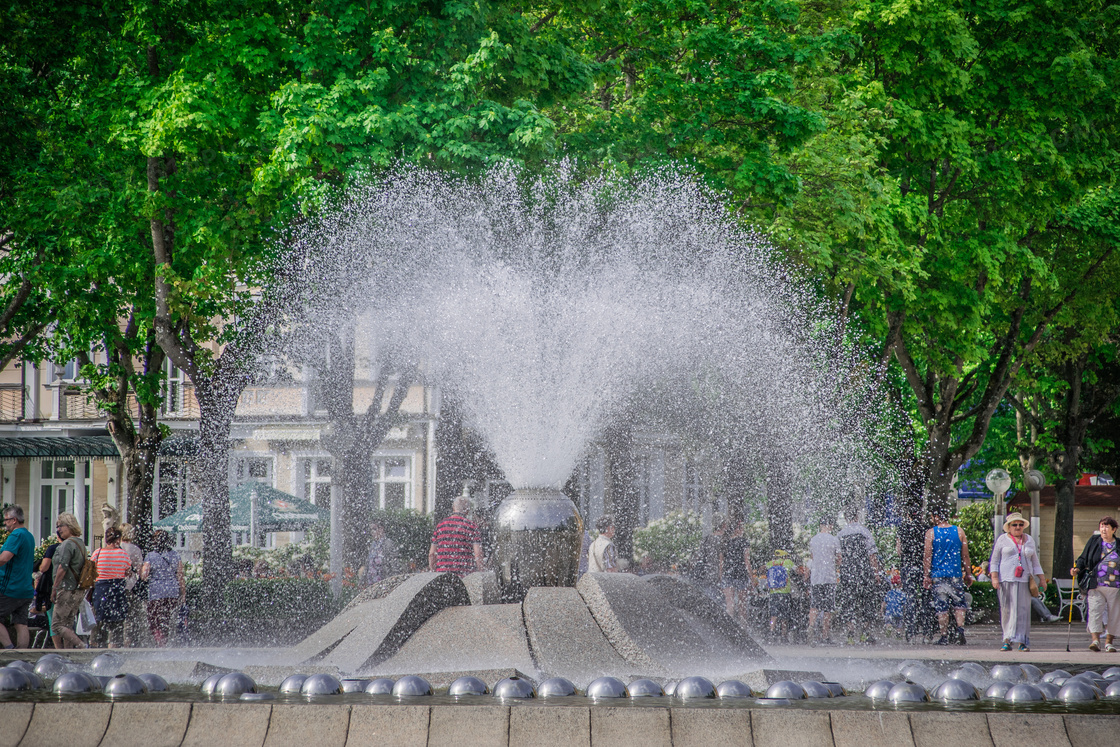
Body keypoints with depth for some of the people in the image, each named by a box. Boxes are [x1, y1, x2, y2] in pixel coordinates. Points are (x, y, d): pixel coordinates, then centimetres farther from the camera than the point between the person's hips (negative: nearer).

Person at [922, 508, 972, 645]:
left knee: (941, 608, 3)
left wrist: (926, 576, -2)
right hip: (956, 574, 2)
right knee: (959, 604, 13)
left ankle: (944, 636, 3)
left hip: (938, 575, -2)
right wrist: (968, 573, 13)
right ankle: (960, 628, -8)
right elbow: (965, 555, 5)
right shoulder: (959, 531, 3)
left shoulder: (931, 533, -4)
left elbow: (927, 556, -6)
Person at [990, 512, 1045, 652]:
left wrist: (1041, 579, 17)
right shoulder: (1002, 539, 7)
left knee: (1022, 610, -6)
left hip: (1024, 580, 2)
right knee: (1006, 610, -3)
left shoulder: (1029, 540, 17)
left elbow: (1035, 561, 22)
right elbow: (994, 560, 5)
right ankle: (1007, 640, 1)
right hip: (1006, 579, -2)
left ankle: (1022, 641, -7)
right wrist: (994, 577, -7)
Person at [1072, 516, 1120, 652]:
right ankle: (1095, 639, -17)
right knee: (1095, 610, -13)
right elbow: (1083, 558, 11)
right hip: (1095, 585, -1)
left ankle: (1109, 641, 16)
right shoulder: (1094, 541, 8)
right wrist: (1077, 568, -7)